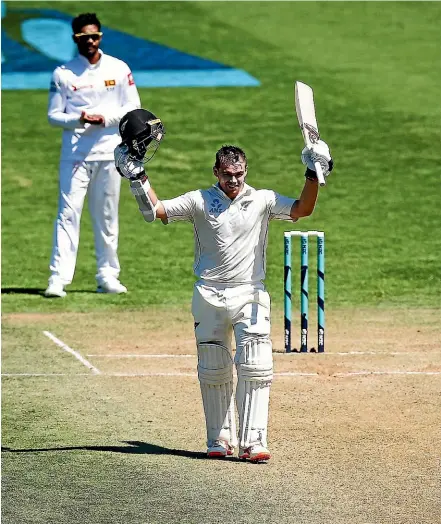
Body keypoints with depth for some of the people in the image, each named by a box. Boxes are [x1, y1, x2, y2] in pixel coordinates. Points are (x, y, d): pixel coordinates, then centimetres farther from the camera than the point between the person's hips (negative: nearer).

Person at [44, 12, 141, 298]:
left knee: (107, 216, 7)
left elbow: (133, 108, 5)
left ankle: (107, 276, 16)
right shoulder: (63, 73, 2)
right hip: (75, 153, -2)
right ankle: (59, 278, -14)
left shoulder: (119, 69, 5)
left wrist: (105, 118, -12)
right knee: (68, 212, -10)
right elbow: (54, 115, 3)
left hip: (110, 152, 2)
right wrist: (79, 119, -16)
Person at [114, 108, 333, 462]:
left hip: (250, 295, -1)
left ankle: (253, 442, -10)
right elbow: (154, 210, -3)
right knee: (213, 371, 7)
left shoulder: (262, 201, 3)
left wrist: (314, 176, -21)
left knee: (255, 368, -10)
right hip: (209, 297, 1)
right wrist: (138, 175, -11)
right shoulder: (199, 201, 3)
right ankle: (220, 439, 18)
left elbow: (302, 209, -8)